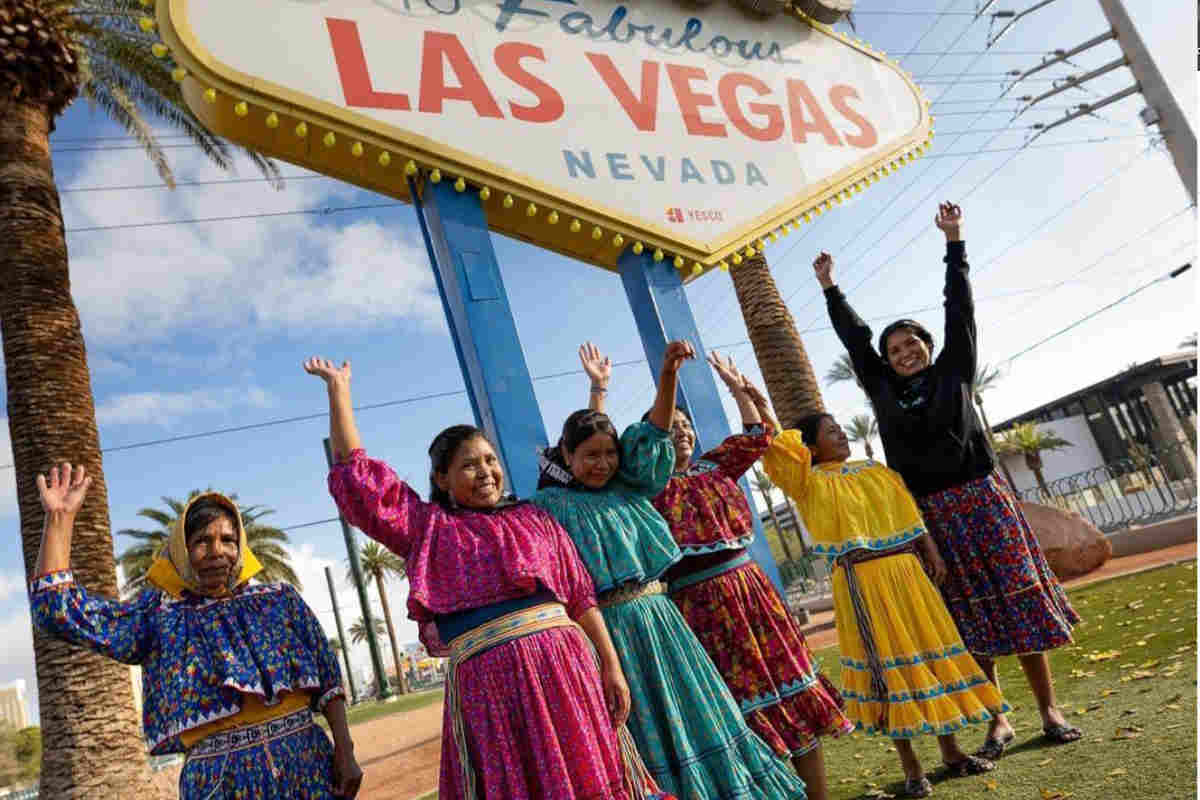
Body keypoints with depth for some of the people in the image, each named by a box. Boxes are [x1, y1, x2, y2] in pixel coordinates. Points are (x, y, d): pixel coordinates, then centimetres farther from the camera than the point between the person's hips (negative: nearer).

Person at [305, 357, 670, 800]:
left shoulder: (534, 518, 13)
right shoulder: (427, 528, 11)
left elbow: (581, 596, 10)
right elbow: (356, 471, 8)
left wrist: (611, 667, 2)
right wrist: (338, 388, 9)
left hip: (563, 664, 2)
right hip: (486, 679, -1)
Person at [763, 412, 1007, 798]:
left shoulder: (877, 471, 14)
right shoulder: (810, 483, -4)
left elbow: (909, 513, 13)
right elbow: (770, 445, -16)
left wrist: (932, 553, 2)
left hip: (907, 572, 5)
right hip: (861, 580, -5)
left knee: (931, 652, 11)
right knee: (887, 664, 0)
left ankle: (951, 752, 28)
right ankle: (911, 767, 13)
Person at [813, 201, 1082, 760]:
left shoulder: (954, 372, 6)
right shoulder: (885, 392, 8)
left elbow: (959, 309, 4)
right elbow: (854, 338, 12)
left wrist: (953, 240, 4)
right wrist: (830, 288, 16)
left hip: (980, 500, -1)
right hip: (931, 514, 1)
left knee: (1020, 600, 3)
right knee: (969, 615, 6)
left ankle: (1049, 710, 15)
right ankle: (999, 718, 14)